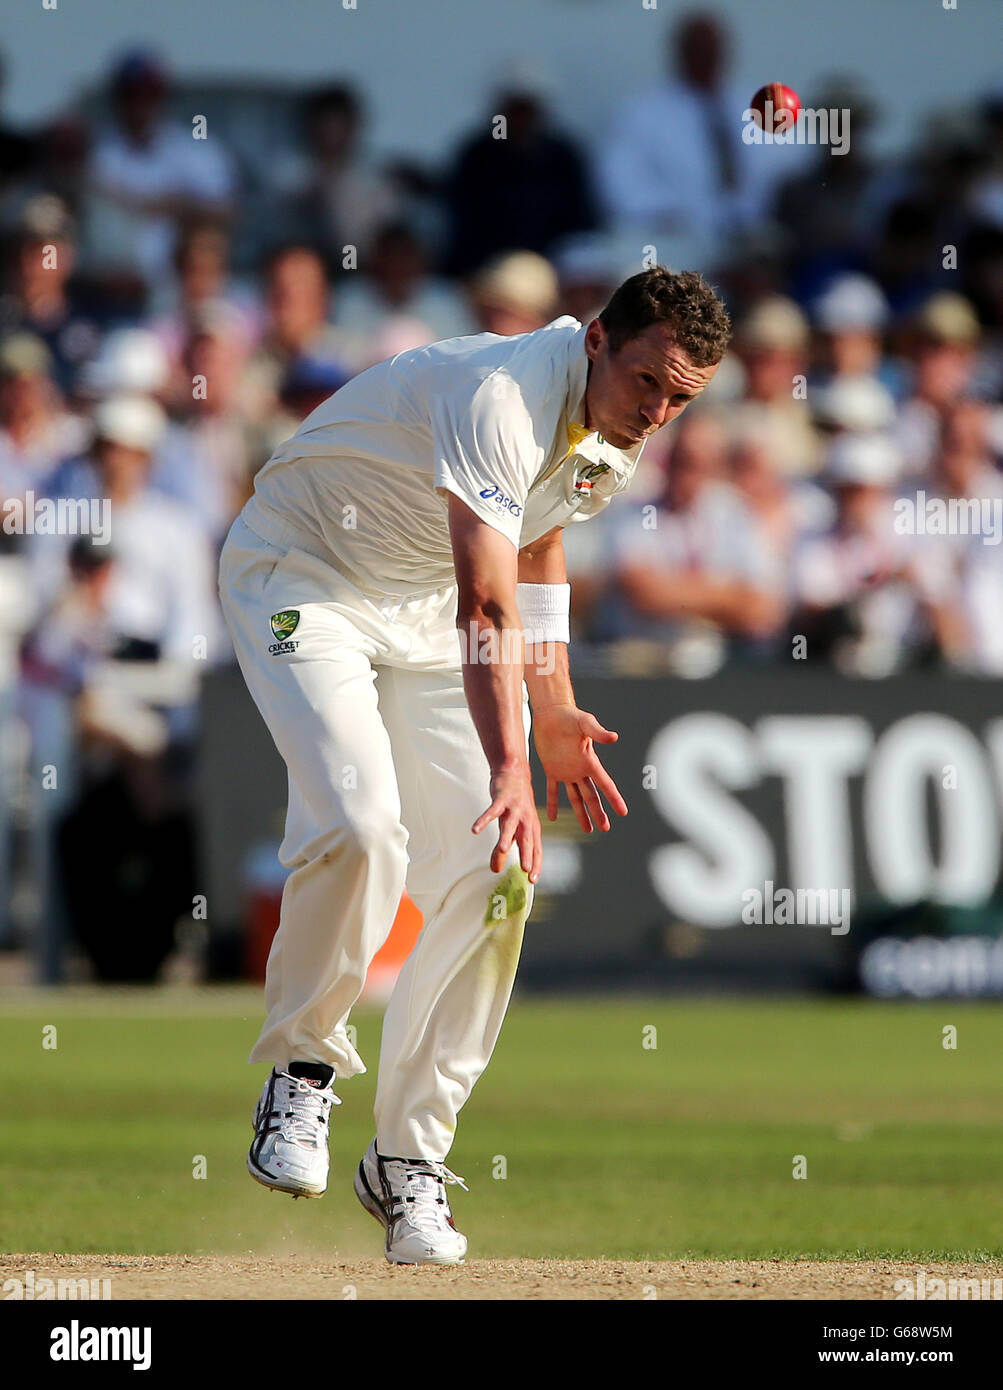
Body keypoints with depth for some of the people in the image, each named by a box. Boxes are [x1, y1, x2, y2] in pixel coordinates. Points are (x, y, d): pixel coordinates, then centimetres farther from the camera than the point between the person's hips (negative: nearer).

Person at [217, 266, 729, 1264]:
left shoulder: (617, 438, -6)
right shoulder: (501, 399, -33)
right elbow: (486, 608, -42)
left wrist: (553, 710, 11)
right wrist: (508, 774, -52)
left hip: (428, 612, 7)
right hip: (302, 578, -7)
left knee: (492, 877, -6)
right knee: (359, 825, -29)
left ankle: (409, 1160, 3)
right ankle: (301, 1069, -5)